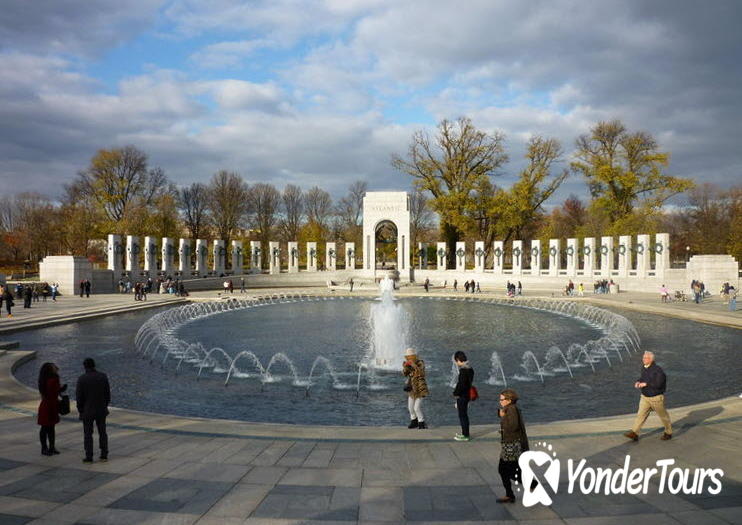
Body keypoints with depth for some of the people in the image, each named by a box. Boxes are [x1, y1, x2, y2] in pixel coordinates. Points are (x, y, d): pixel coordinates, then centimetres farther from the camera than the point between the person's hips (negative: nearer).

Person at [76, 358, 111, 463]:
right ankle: (104, 455, 13)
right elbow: (108, 394, 1)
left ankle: (89, 457, 7)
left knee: (88, 434, 5)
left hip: (87, 411, -3)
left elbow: (79, 397, -9)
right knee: (102, 432, 12)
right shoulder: (103, 376, -3)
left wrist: (80, 410, 3)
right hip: (101, 410, 3)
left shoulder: (82, 379, -12)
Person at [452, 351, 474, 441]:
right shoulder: (470, 369, 9)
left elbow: (461, 384, -23)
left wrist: (455, 393, -10)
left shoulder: (463, 370, -20)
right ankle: (465, 433, 29)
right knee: (463, 415, 19)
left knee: (463, 415, -1)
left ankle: (465, 435, 5)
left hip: (462, 396, -10)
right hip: (466, 395, 10)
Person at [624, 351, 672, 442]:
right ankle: (634, 433, -2)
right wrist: (638, 382, -1)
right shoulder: (644, 368, 3)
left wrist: (646, 384, -25)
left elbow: (658, 384, -28)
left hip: (656, 398, -7)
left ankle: (668, 433, 30)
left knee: (663, 415, 12)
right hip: (645, 397, 7)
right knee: (640, 414, 0)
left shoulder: (657, 370, -22)